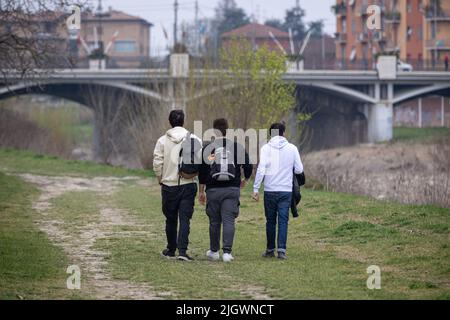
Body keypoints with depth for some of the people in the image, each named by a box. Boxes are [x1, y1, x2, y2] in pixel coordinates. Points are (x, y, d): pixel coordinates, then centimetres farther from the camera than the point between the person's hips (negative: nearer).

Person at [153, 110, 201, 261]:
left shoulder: (162, 141, -2)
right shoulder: (194, 140, -3)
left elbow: (157, 163, -4)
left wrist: (160, 179, 10)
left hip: (169, 185, 1)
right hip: (189, 184, -1)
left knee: (171, 219, 13)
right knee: (185, 219, -2)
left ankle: (171, 250, 24)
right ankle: (182, 250, -14)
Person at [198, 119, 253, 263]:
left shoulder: (208, 148, 0)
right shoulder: (238, 147, 2)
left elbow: (202, 172, 0)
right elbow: (248, 167, 1)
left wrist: (201, 191, 9)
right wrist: (245, 180, 21)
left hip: (213, 190, 0)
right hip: (232, 190, 0)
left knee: (214, 222, 11)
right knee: (229, 221, -1)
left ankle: (214, 251, 20)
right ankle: (227, 252, -11)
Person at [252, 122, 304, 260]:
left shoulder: (266, 148, -3)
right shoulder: (292, 148, 1)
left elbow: (261, 169, -10)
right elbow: (299, 169, 3)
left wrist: (256, 188, -8)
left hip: (270, 190, 0)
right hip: (286, 190, 0)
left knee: (270, 220, 10)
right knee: (283, 220, 1)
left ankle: (270, 250, 15)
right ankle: (281, 250, -9)